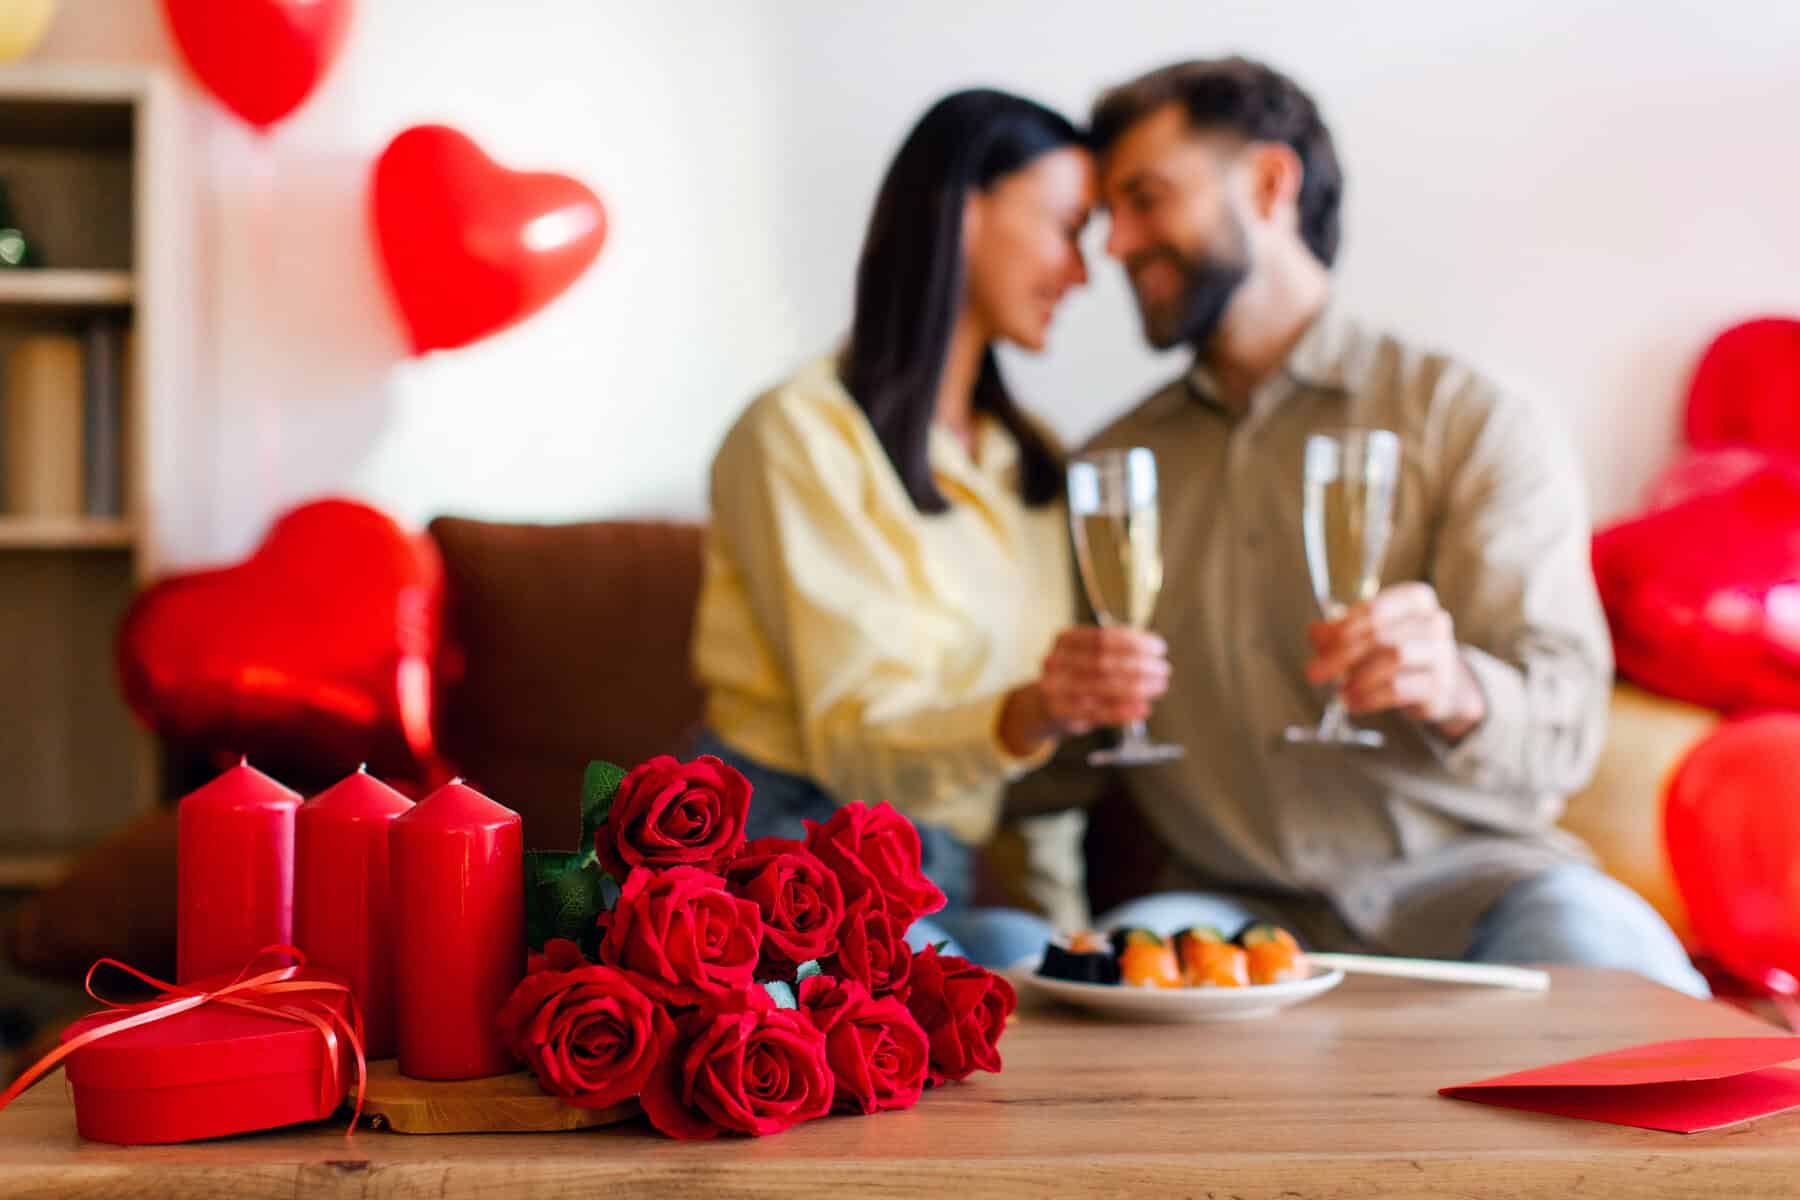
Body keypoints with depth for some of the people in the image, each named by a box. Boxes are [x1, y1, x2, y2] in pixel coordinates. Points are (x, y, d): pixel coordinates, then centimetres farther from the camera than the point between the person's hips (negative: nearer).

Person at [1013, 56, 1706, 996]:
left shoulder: (1473, 424, 4)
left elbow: (1561, 727, -8)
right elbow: (1051, 773, 17)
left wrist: (1453, 692, -29)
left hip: (1458, 882, -1)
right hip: (1239, 909, 1)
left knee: (1591, 938, -33)